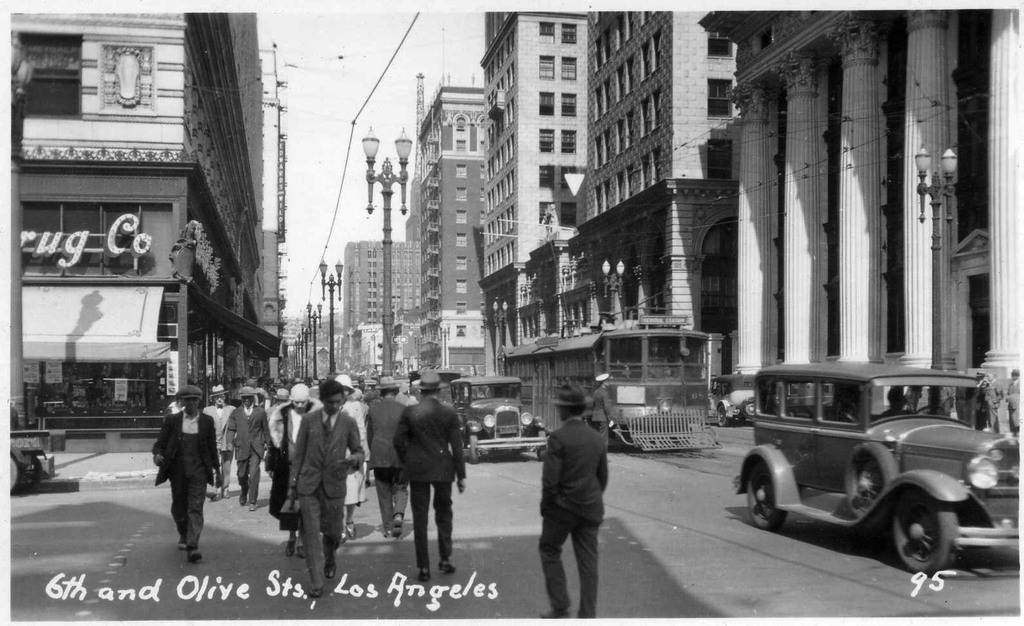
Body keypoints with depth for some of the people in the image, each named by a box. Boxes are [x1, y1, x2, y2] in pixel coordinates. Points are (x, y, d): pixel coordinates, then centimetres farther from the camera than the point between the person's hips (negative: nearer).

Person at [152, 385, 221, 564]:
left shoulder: (207, 421, 3)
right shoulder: (172, 420, 2)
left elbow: (212, 447, 10)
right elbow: (160, 443, 2)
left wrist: (217, 470, 11)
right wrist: (157, 455, -20)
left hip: (198, 470, -1)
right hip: (178, 470, 1)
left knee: (196, 508, -10)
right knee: (178, 507, 14)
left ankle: (193, 547, -14)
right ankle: (183, 535, 41)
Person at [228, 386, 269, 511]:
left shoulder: (261, 412, 7)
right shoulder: (236, 413, 10)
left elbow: (265, 429, 10)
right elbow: (231, 429, 12)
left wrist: (266, 443, 6)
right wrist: (233, 441, 0)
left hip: (256, 448, -2)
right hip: (241, 448, 2)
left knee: (254, 475, -11)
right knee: (242, 475, 9)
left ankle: (252, 501, -4)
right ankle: (244, 494, 38)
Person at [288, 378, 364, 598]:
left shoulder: (348, 423, 0)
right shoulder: (308, 420, 1)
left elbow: (358, 450, 8)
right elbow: (299, 453, 5)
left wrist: (356, 458, -17)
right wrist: (292, 483, 4)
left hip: (334, 485, 0)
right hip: (308, 485, 0)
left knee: (332, 532, 11)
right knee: (311, 533, -4)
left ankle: (329, 560, 44)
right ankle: (316, 582, 3)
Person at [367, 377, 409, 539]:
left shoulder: (373, 410, 2)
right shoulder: (403, 409, -3)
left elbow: (369, 435, 7)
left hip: (379, 457, 1)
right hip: (400, 457, -1)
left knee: (384, 493, 10)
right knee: (400, 489, 10)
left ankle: (388, 527, 10)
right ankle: (398, 515, -15)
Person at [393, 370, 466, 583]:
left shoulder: (409, 412, -6)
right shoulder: (449, 413, -5)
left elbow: (398, 441, -4)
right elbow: (456, 446, -4)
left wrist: (406, 462, 12)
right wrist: (461, 475, 2)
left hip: (417, 470, 0)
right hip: (443, 469, 1)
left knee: (420, 518, 6)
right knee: (443, 514, 18)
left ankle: (424, 567, 7)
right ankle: (445, 559, 17)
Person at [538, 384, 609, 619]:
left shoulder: (558, 438, -16)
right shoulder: (596, 438, 3)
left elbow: (550, 480, -18)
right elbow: (603, 476, 10)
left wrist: (545, 507, -3)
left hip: (563, 507, -5)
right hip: (591, 509, 5)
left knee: (549, 551, 15)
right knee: (588, 560, 8)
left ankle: (560, 606, 13)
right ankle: (587, 614, 11)